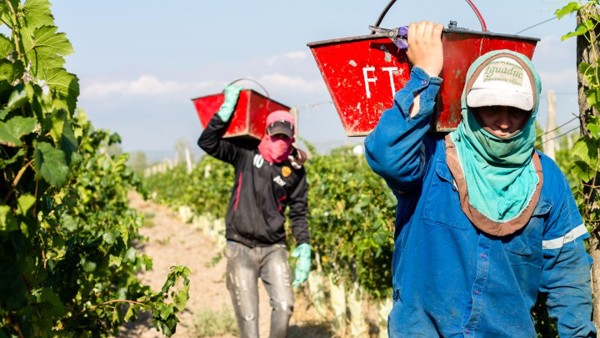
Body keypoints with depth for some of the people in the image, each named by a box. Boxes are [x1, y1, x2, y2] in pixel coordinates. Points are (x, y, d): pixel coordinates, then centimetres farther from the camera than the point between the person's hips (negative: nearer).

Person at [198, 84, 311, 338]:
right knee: (247, 317, -2)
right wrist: (227, 110, -12)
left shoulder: (295, 169, 2)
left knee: (284, 306, -12)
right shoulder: (246, 155, -1)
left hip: (274, 248, 1)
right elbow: (207, 143, -7)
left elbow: (299, 213, 7)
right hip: (240, 247, -1)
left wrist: (304, 246, -5)